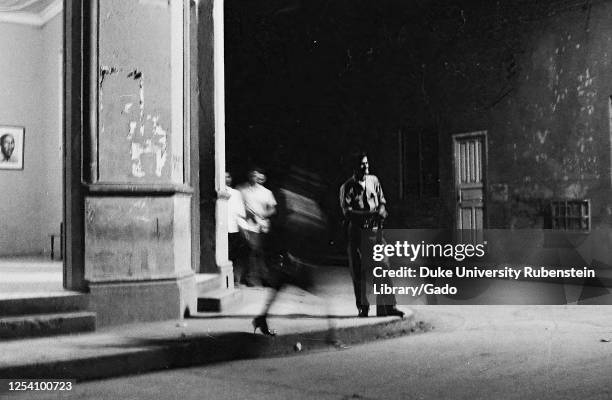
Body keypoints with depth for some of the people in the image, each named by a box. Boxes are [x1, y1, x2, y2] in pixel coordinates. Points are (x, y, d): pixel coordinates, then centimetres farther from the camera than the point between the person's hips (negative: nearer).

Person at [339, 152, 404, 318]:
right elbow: (347, 211, -10)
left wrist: (381, 210, -8)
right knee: (358, 272, 1)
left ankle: (387, 306, -4)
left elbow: (382, 201, 15)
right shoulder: (347, 187, -1)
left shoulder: (374, 181, 11)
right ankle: (362, 307, 11)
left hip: (374, 230, 3)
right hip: (356, 231, -2)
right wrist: (370, 214, -19)